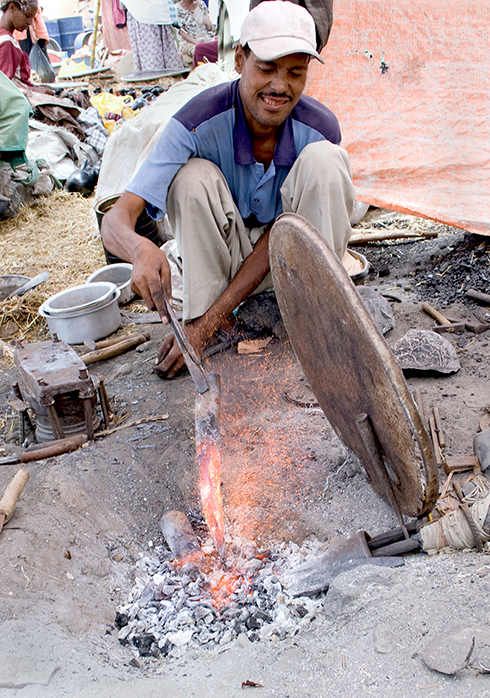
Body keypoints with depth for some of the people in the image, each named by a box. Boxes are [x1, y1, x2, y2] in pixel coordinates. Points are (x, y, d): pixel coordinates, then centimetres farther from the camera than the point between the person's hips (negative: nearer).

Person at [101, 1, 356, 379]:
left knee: (324, 159, -25)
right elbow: (115, 219, -29)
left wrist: (208, 323, -28)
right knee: (195, 176, -30)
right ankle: (207, 325, -20)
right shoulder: (198, 124, -23)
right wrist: (141, 249, -56)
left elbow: (279, 237, -20)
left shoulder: (320, 129, -19)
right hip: (222, 256, -1)